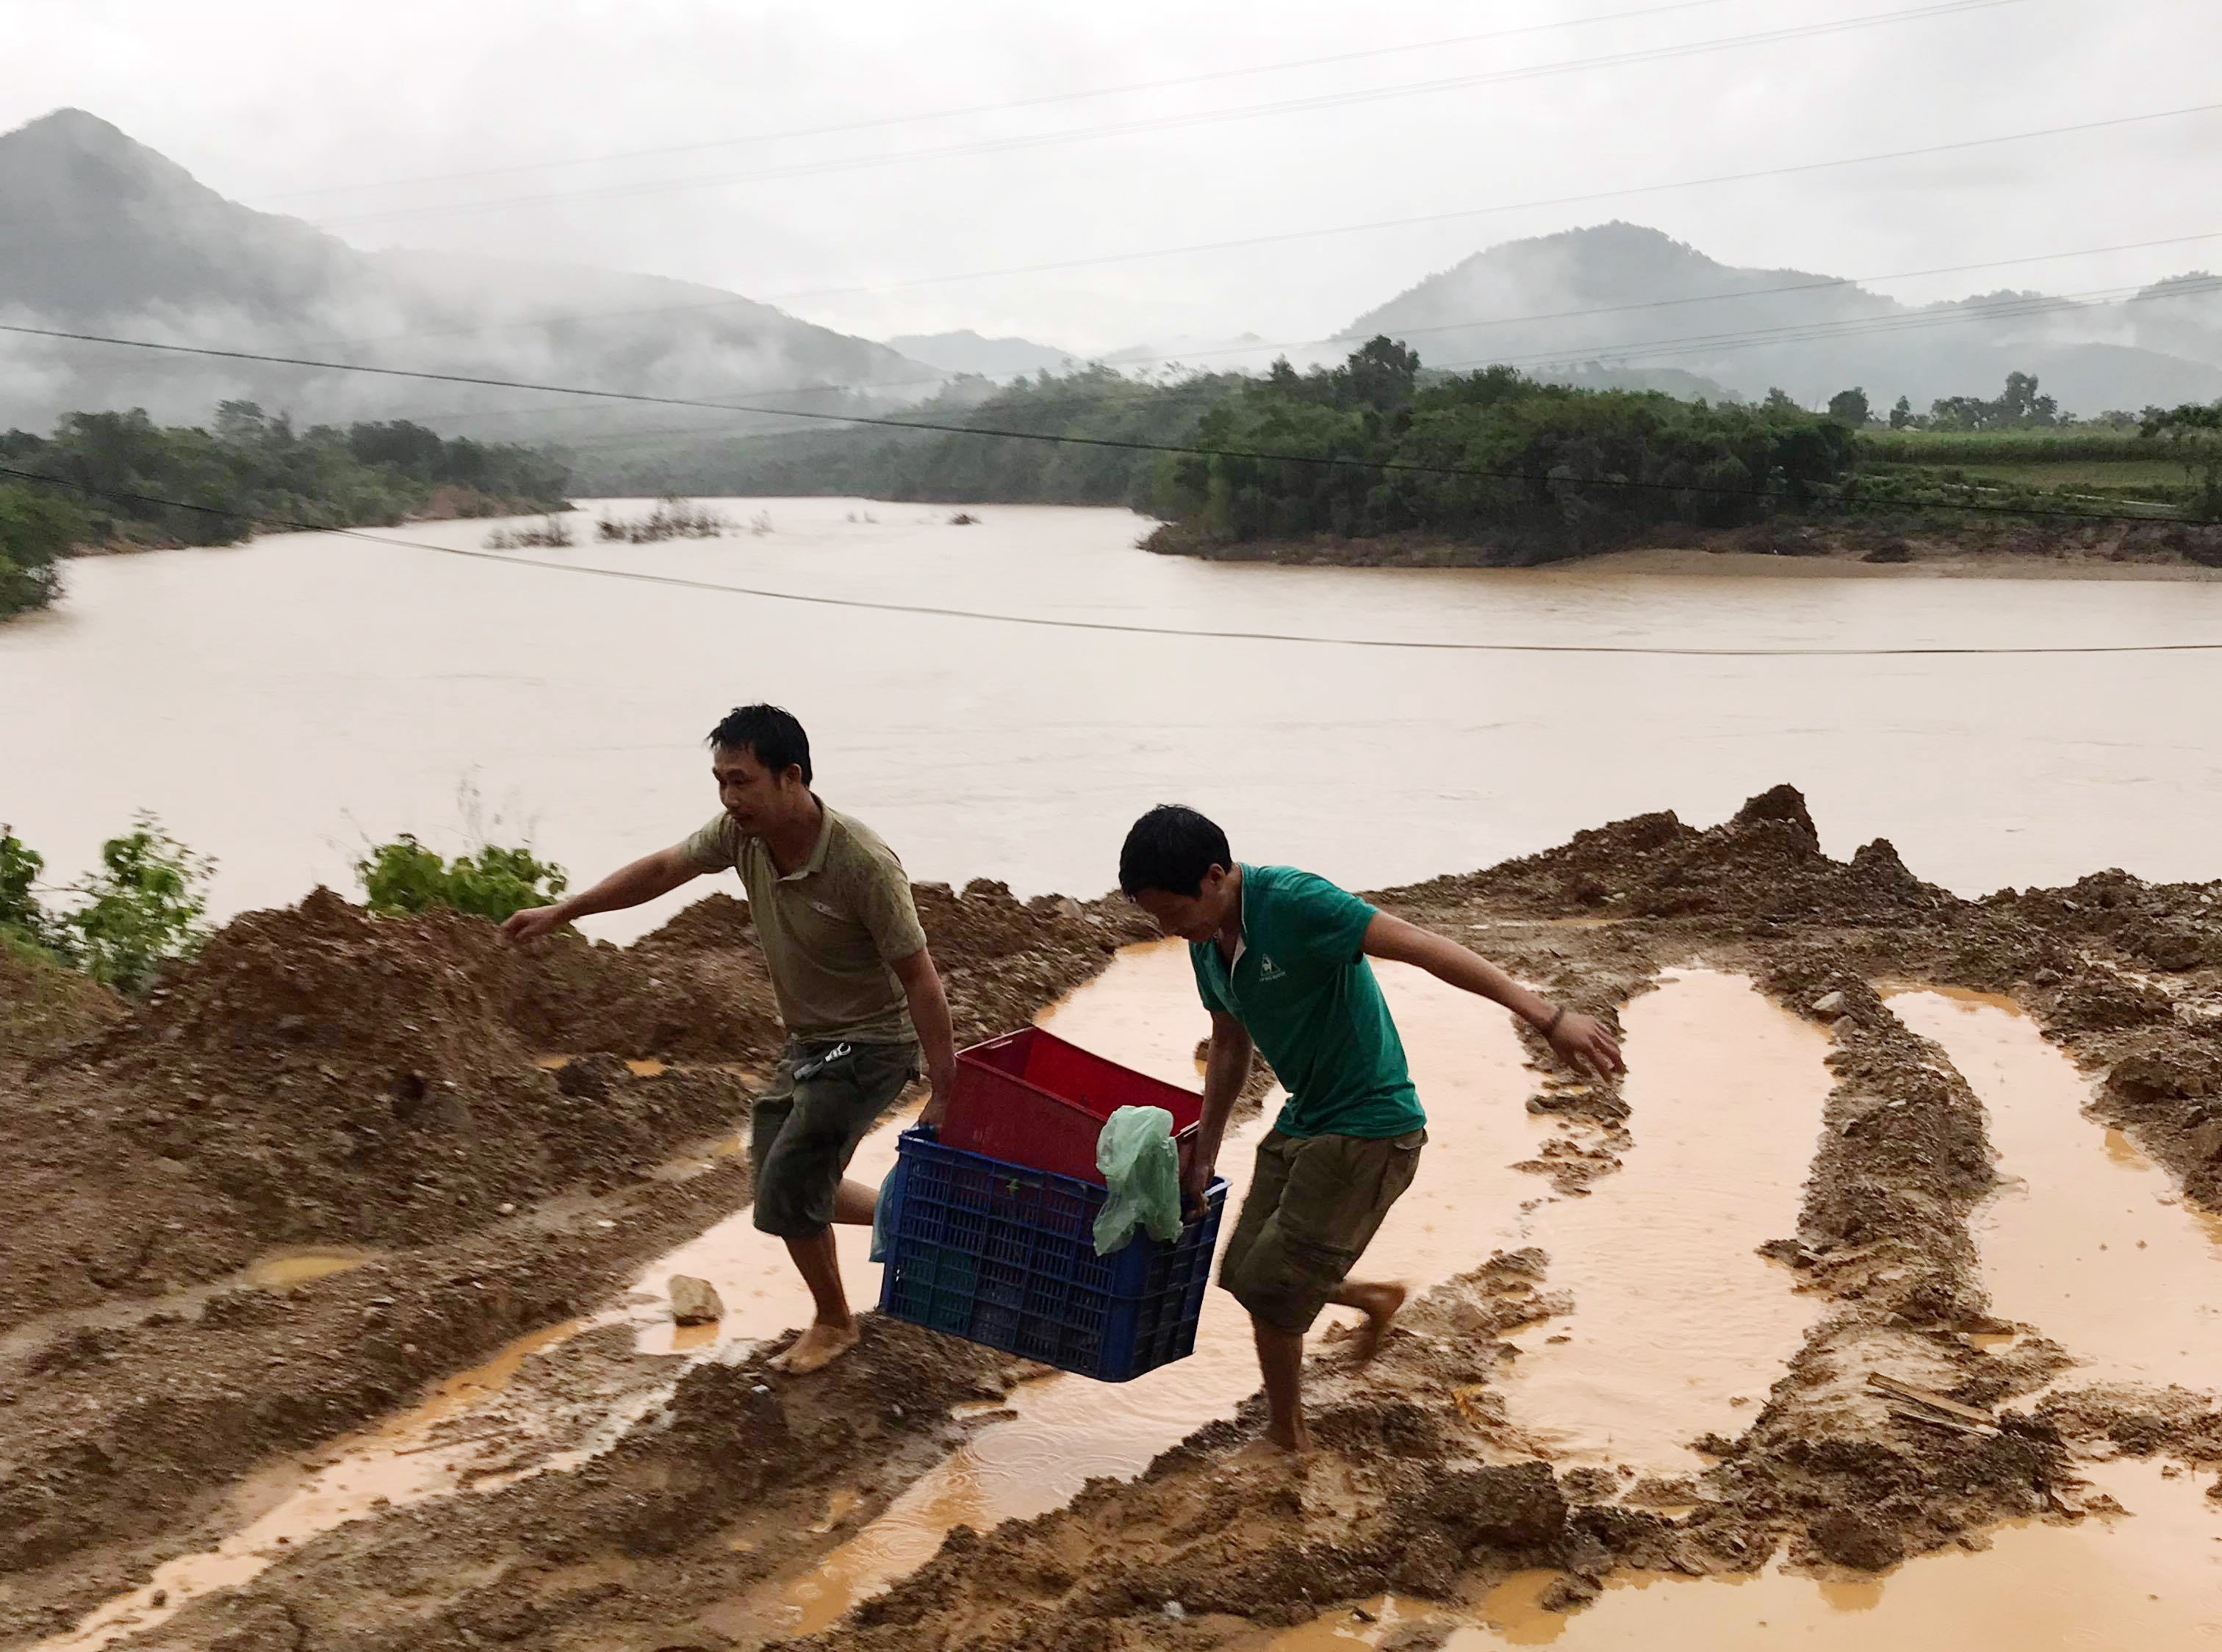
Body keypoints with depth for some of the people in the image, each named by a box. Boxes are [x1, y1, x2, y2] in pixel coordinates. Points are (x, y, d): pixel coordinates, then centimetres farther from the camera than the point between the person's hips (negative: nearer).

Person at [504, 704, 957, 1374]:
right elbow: (663, 869, 6)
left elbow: (920, 979, -26)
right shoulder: (741, 832, -11)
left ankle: (833, 1322, 15)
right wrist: (561, 911, 7)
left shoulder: (864, 864, -31)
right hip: (807, 1041, 8)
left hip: (870, 1044, -8)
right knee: (789, 1188, 13)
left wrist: (946, 1093, -24)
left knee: (786, 1190, -9)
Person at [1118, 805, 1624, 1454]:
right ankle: (1376, 1301, 38)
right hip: (1302, 1121, 8)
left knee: (1272, 1294, -5)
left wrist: (1548, 1017, -35)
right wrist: (1203, 1156, 20)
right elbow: (1229, 1048, 16)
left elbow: (1423, 947, -30)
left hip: (1368, 1129, -8)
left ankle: (1287, 1439, 17)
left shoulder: (1293, 902, -25)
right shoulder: (1206, 942, 1)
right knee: (1244, 1274, 13)